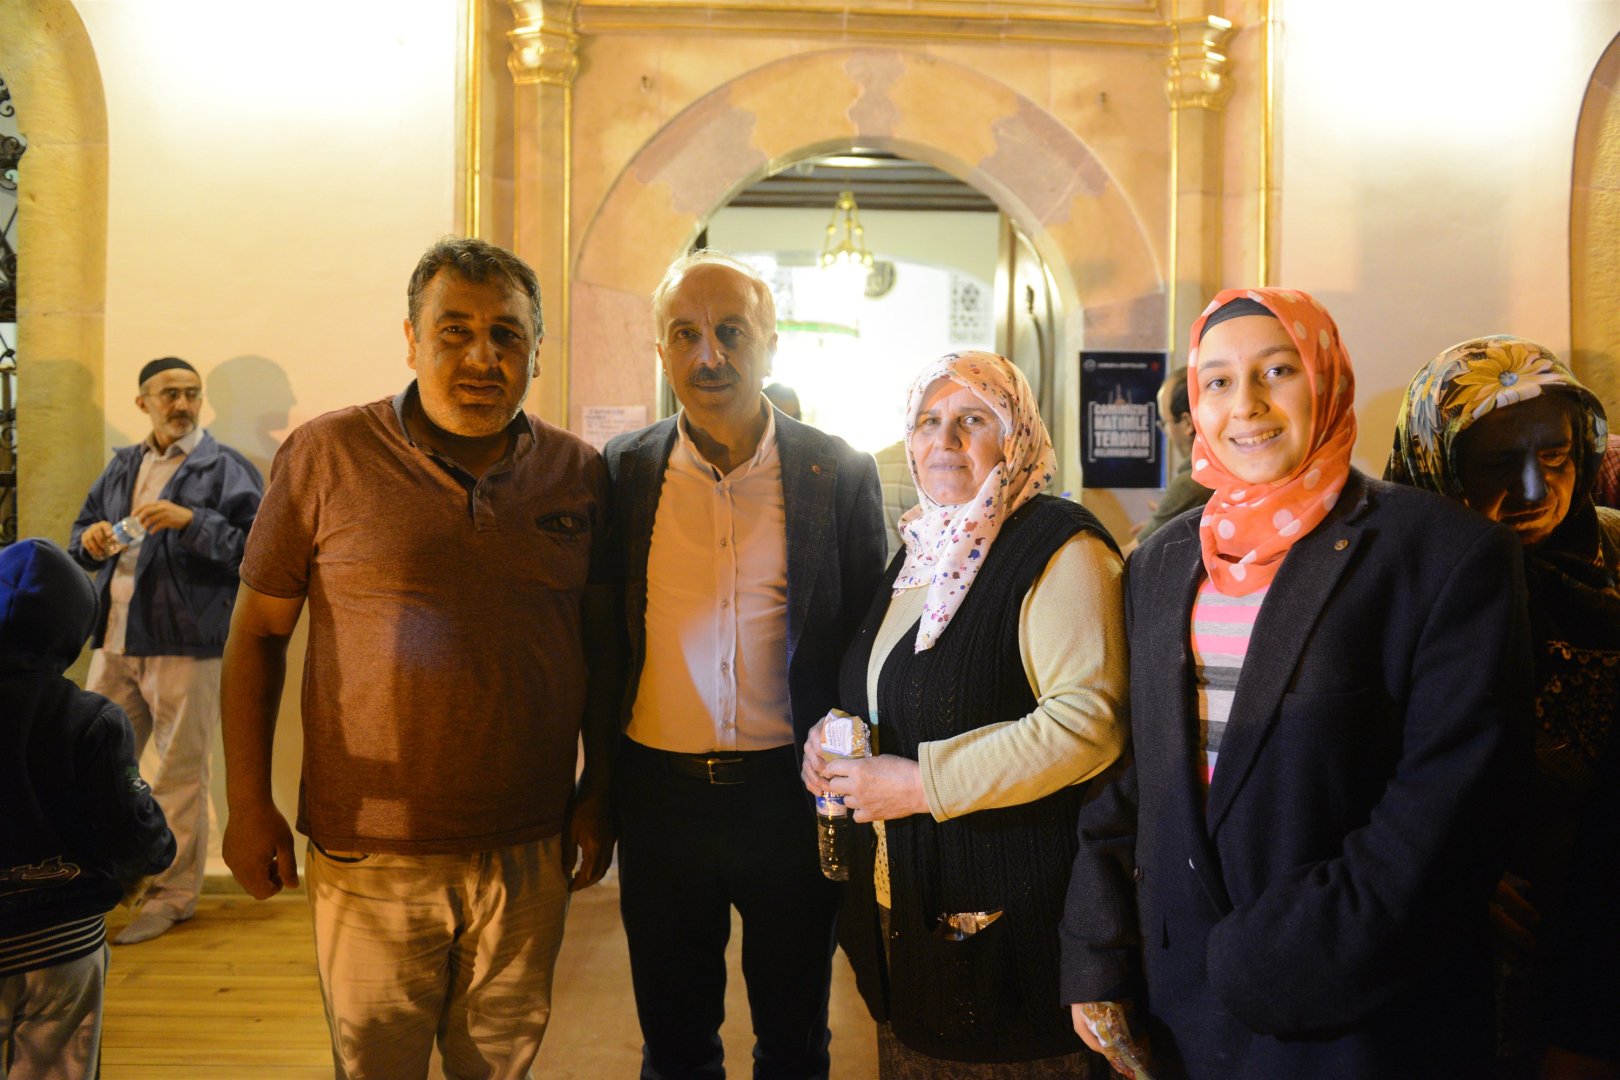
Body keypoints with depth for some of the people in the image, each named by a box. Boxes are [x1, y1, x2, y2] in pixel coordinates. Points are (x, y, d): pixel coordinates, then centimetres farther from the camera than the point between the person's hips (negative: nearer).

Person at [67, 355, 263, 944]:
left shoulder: (225, 468, -3)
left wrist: (190, 520, -21)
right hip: (114, 639, 6)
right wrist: (90, 540, 1)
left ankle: (173, 895, 14)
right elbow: (82, 530, 24)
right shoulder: (121, 466, 17)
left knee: (180, 774, 2)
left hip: (185, 642, -6)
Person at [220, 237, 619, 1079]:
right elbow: (257, 635, 0)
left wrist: (598, 792, 6)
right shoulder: (324, 455, -5)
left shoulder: (579, 473, 2)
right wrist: (248, 805, -2)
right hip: (368, 853, -2)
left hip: (529, 853, 2)